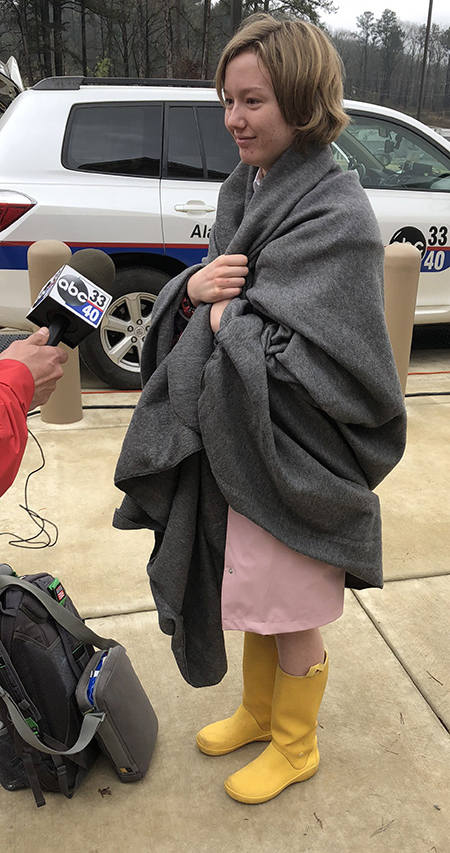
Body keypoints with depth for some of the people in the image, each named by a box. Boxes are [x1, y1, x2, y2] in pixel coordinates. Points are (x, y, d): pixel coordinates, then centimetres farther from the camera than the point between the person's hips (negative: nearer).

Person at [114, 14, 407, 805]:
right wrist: (195, 287, -12)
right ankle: (257, 712, 49)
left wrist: (224, 318, -14)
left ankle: (294, 746, 39)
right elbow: (192, 307, 10)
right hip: (233, 442, 7)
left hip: (295, 459, -7)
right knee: (255, 596, 24)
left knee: (291, 615, 13)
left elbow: (304, 363, -25)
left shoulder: (335, 214, -18)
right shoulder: (243, 190, 7)